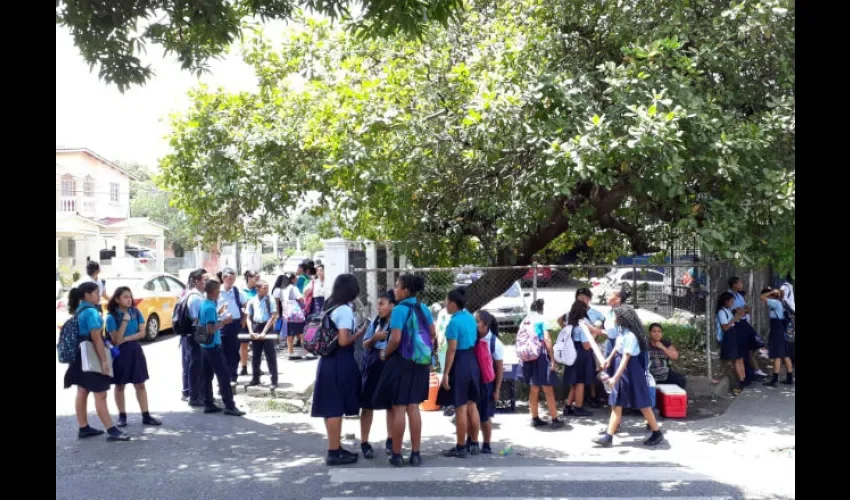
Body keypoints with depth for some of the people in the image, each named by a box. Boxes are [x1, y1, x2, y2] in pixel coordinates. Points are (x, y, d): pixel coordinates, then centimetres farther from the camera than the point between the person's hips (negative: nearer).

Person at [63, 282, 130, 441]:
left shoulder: (78, 311, 12)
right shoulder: (91, 312, -18)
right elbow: (96, 338, -22)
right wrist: (104, 360, -22)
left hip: (81, 356, 10)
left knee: (82, 392, 13)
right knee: (100, 395, -7)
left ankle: (83, 428, 20)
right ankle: (111, 431, -6)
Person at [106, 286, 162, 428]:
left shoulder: (136, 313, -1)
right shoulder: (111, 317, -13)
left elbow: (142, 333, -4)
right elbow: (116, 340, -19)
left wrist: (126, 339, -16)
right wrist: (125, 321, -26)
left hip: (135, 351, 4)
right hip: (120, 353, -4)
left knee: (140, 384, 5)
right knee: (120, 385, 7)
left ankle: (146, 416, 8)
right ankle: (122, 416, 17)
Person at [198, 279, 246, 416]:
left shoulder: (203, 305, 9)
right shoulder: (211, 307, -19)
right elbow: (210, 329, -24)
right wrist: (223, 322, -17)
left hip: (205, 345, 9)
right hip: (213, 345, -9)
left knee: (207, 376, 11)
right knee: (224, 375, -5)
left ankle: (208, 404, 14)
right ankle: (229, 406, -4)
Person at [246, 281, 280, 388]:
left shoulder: (270, 300, -3)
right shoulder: (251, 301, 5)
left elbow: (273, 317, -7)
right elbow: (249, 318, 8)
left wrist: (264, 332, -12)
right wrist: (251, 331, -6)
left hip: (267, 327, -3)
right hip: (256, 328, 3)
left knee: (271, 356, -3)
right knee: (255, 355, 10)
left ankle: (274, 380, 1)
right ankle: (255, 378, 22)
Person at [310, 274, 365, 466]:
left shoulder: (330, 307, 12)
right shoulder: (345, 310, -15)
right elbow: (343, 341, -21)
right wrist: (361, 333, -8)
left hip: (329, 360, 9)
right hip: (340, 363, -9)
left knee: (331, 407, 14)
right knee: (336, 408, -3)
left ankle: (335, 448, 23)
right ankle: (334, 453, 3)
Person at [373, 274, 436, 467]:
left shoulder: (400, 309, -14)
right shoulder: (424, 309, 6)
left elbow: (396, 338, -21)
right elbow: (433, 334, 10)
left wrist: (385, 353, -5)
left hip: (400, 362, -6)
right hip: (420, 362, 7)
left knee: (398, 408, 2)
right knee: (413, 407, 12)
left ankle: (396, 454, 8)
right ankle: (415, 454, 13)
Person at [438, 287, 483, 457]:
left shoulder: (454, 322, -17)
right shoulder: (471, 318, 9)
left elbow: (452, 350, -19)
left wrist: (446, 373, -16)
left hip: (460, 364, -8)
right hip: (473, 362, 8)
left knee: (460, 407, -2)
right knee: (472, 405, 13)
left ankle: (460, 448, 4)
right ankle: (474, 444, 19)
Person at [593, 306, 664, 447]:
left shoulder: (631, 336, -25)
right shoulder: (623, 330, 2)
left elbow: (625, 359, -27)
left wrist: (615, 377, -29)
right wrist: (609, 359, 24)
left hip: (631, 371, -9)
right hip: (622, 370, 9)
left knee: (641, 403, 4)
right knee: (616, 403, 9)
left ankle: (657, 433, 19)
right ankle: (609, 436, 11)